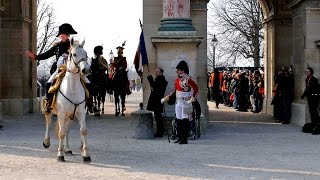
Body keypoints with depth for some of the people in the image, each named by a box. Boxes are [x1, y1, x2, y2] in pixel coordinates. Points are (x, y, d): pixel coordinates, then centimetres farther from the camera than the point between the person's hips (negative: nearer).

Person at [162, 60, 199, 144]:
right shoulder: (177, 80, 11)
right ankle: (180, 137, 16)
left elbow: (196, 88, -15)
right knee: (178, 120, 8)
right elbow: (174, 90, 18)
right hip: (178, 103, 7)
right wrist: (167, 98, 12)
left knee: (185, 121, -4)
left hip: (186, 103, -7)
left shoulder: (188, 80, -12)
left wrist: (192, 98, -23)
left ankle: (185, 139, 1)